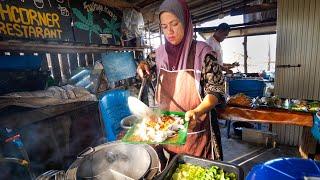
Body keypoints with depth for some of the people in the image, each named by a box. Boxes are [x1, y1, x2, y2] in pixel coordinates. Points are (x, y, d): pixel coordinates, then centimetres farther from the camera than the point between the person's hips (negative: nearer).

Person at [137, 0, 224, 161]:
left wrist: (197, 112, -30)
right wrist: (144, 65, 1)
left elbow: (215, 90, -14)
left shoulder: (202, 51, -13)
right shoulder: (161, 52, 0)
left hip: (195, 129, -4)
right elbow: (153, 65, 22)